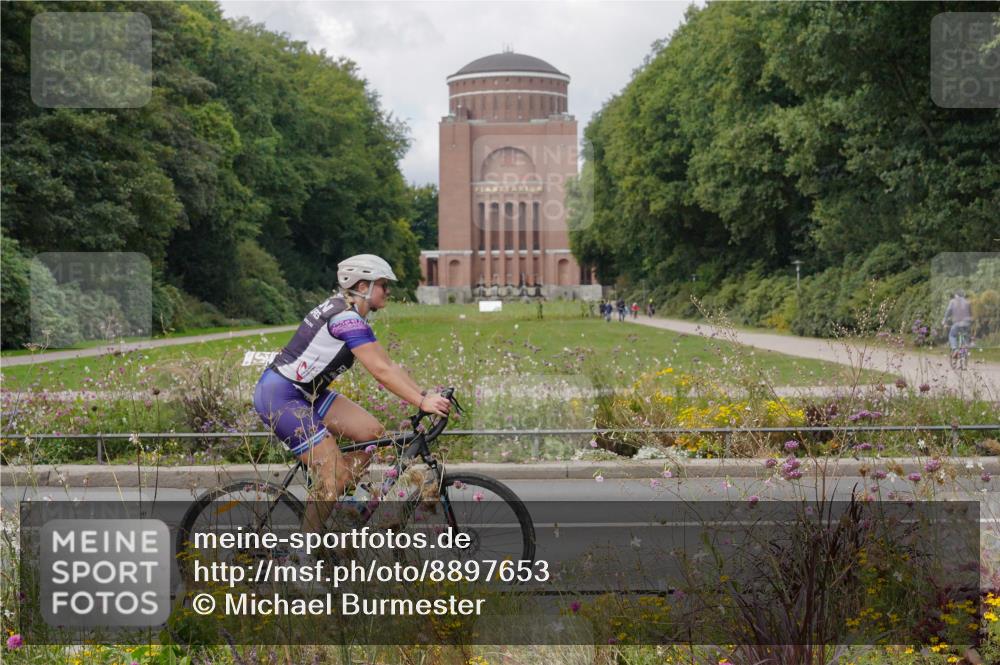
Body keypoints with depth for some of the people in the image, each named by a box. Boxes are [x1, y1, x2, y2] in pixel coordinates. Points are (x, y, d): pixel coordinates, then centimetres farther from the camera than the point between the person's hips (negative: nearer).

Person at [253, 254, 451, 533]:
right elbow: (381, 371, -26)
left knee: (375, 434, 2)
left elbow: (388, 365, 10)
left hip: (305, 394, 10)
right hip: (280, 398, -10)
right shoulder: (347, 318, -20)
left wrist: (426, 394, 2)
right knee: (337, 478, -12)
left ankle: (325, 500, 12)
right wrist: (422, 403, -28)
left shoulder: (350, 313, 11)